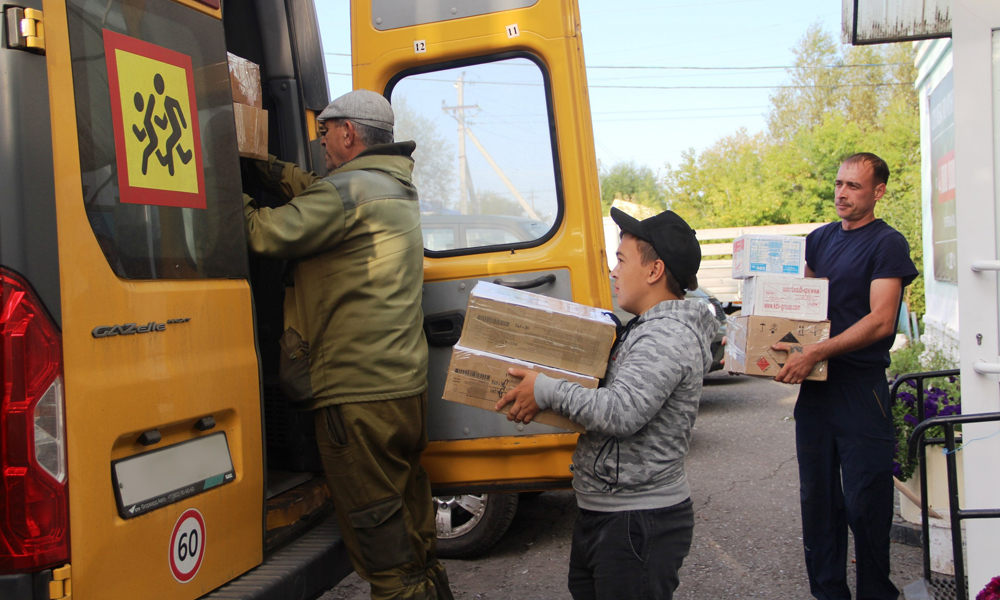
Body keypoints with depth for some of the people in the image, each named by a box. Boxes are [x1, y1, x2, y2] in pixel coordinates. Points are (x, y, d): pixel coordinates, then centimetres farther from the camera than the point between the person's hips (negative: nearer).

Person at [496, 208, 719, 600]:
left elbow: (621, 413, -30)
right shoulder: (647, 329, 14)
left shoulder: (669, 336, -19)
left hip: (639, 523, -10)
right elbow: (609, 393, 22)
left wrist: (547, 391, -21)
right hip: (603, 511, 10)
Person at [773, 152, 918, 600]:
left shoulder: (887, 243, -6)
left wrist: (814, 353, -24)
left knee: (865, 500, 0)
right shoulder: (820, 239, 14)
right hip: (815, 383, 6)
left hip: (861, 387, -6)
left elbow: (880, 321, -16)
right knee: (817, 495, 11)